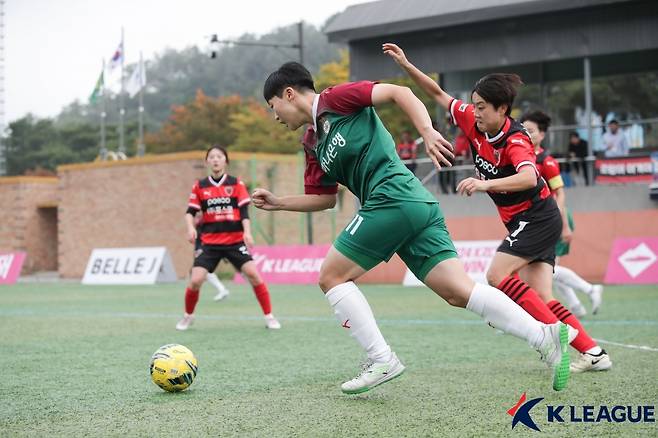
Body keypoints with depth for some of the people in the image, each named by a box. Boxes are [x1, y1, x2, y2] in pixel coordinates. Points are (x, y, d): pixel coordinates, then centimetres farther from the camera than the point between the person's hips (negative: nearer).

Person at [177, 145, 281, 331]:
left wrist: (247, 232, -16)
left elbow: (244, 211, -1)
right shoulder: (199, 186, 5)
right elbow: (190, 211, 7)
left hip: (235, 240, -1)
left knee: (253, 274, -16)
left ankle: (269, 317, -3)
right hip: (209, 242, 1)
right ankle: (188, 317, 17)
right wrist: (191, 227, -13)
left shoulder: (236, 184, 2)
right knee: (195, 281, -9)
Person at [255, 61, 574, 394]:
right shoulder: (312, 143, 25)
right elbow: (325, 198, 30)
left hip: (392, 198, -9)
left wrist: (427, 133, -19)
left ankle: (381, 361, -2)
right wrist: (278, 202, 22)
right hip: (419, 204, 9)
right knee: (458, 291, -2)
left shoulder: (335, 98, 1)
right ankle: (545, 335, -11)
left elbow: (399, 92, -7)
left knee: (332, 277, 1)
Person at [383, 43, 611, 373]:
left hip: (537, 218, -8)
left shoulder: (515, 140, -22)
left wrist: (486, 183, -54)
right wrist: (406, 65, 2)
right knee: (541, 299, -2)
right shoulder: (474, 123, -1)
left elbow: (529, 177, -42)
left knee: (497, 276, -18)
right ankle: (593, 352, -3)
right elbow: (439, 95, 9)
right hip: (522, 222, 8)